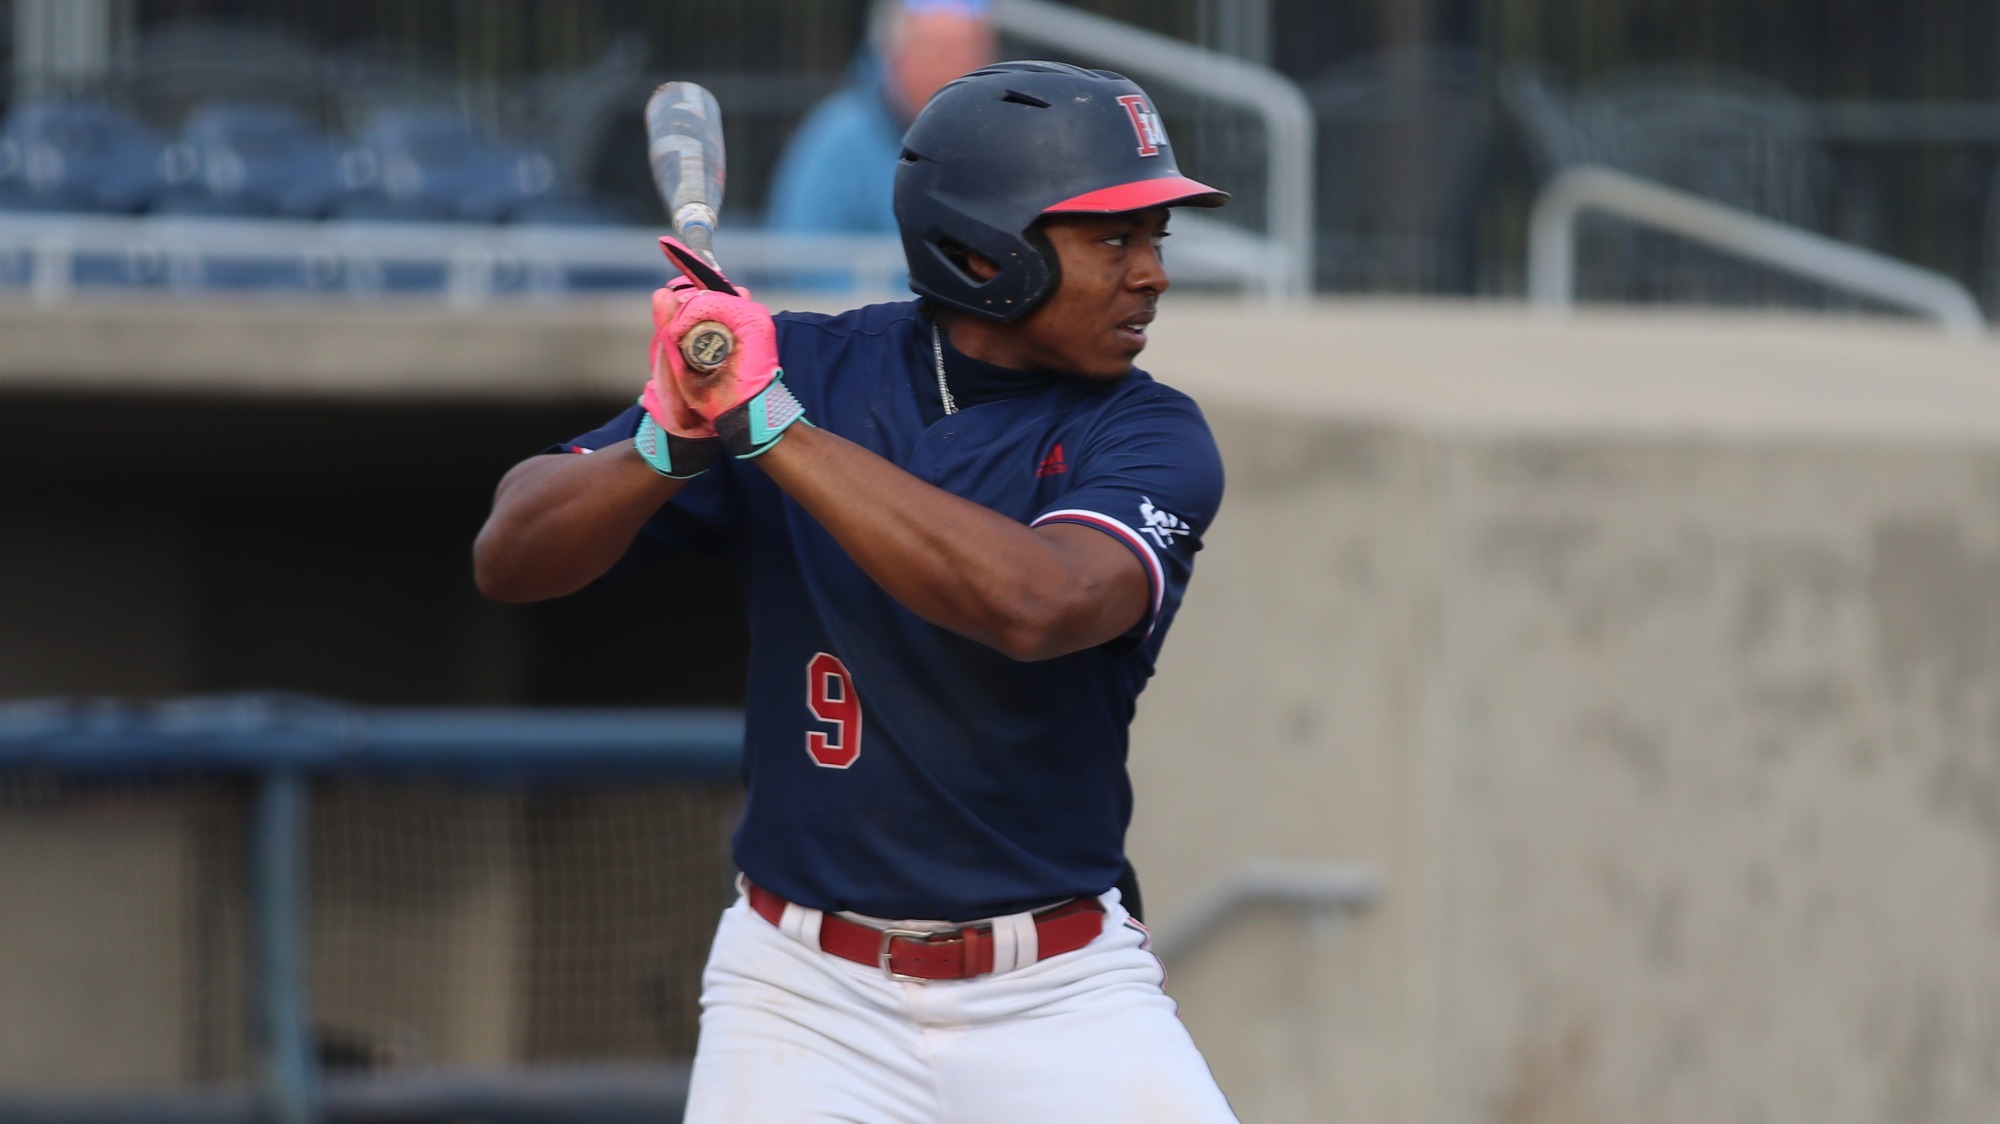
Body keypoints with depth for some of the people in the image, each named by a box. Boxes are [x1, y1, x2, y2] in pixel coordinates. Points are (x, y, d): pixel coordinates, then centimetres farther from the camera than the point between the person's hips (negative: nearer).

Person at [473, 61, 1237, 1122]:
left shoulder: (1150, 437, -6)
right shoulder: (801, 366, -1)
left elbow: (1036, 606, -27)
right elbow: (510, 557, -5)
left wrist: (776, 429, -26)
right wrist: (671, 441, -24)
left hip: (1062, 993, 0)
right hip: (807, 996, 0)